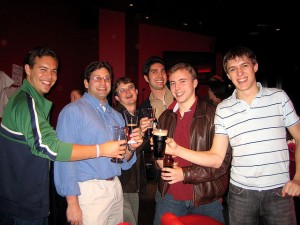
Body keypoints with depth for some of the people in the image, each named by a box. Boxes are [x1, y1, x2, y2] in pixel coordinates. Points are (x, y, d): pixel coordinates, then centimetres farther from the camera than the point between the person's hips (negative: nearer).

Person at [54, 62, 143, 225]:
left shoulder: (116, 116, 12)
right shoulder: (73, 111, -8)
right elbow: (65, 158, -16)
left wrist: (131, 148, -7)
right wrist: (72, 202, -19)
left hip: (116, 187, 7)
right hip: (90, 191, -6)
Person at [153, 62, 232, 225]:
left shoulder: (213, 115, -12)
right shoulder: (166, 117, 6)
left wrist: (186, 174, -19)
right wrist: (160, 160, -3)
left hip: (206, 200, -4)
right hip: (168, 196, 4)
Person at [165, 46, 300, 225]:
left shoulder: (279, 97, 1)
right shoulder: (223, 109, 0)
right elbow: (216, 159, -2)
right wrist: (177, 150, -12)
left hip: (279, 191, 0)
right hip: (241, 192, 1)